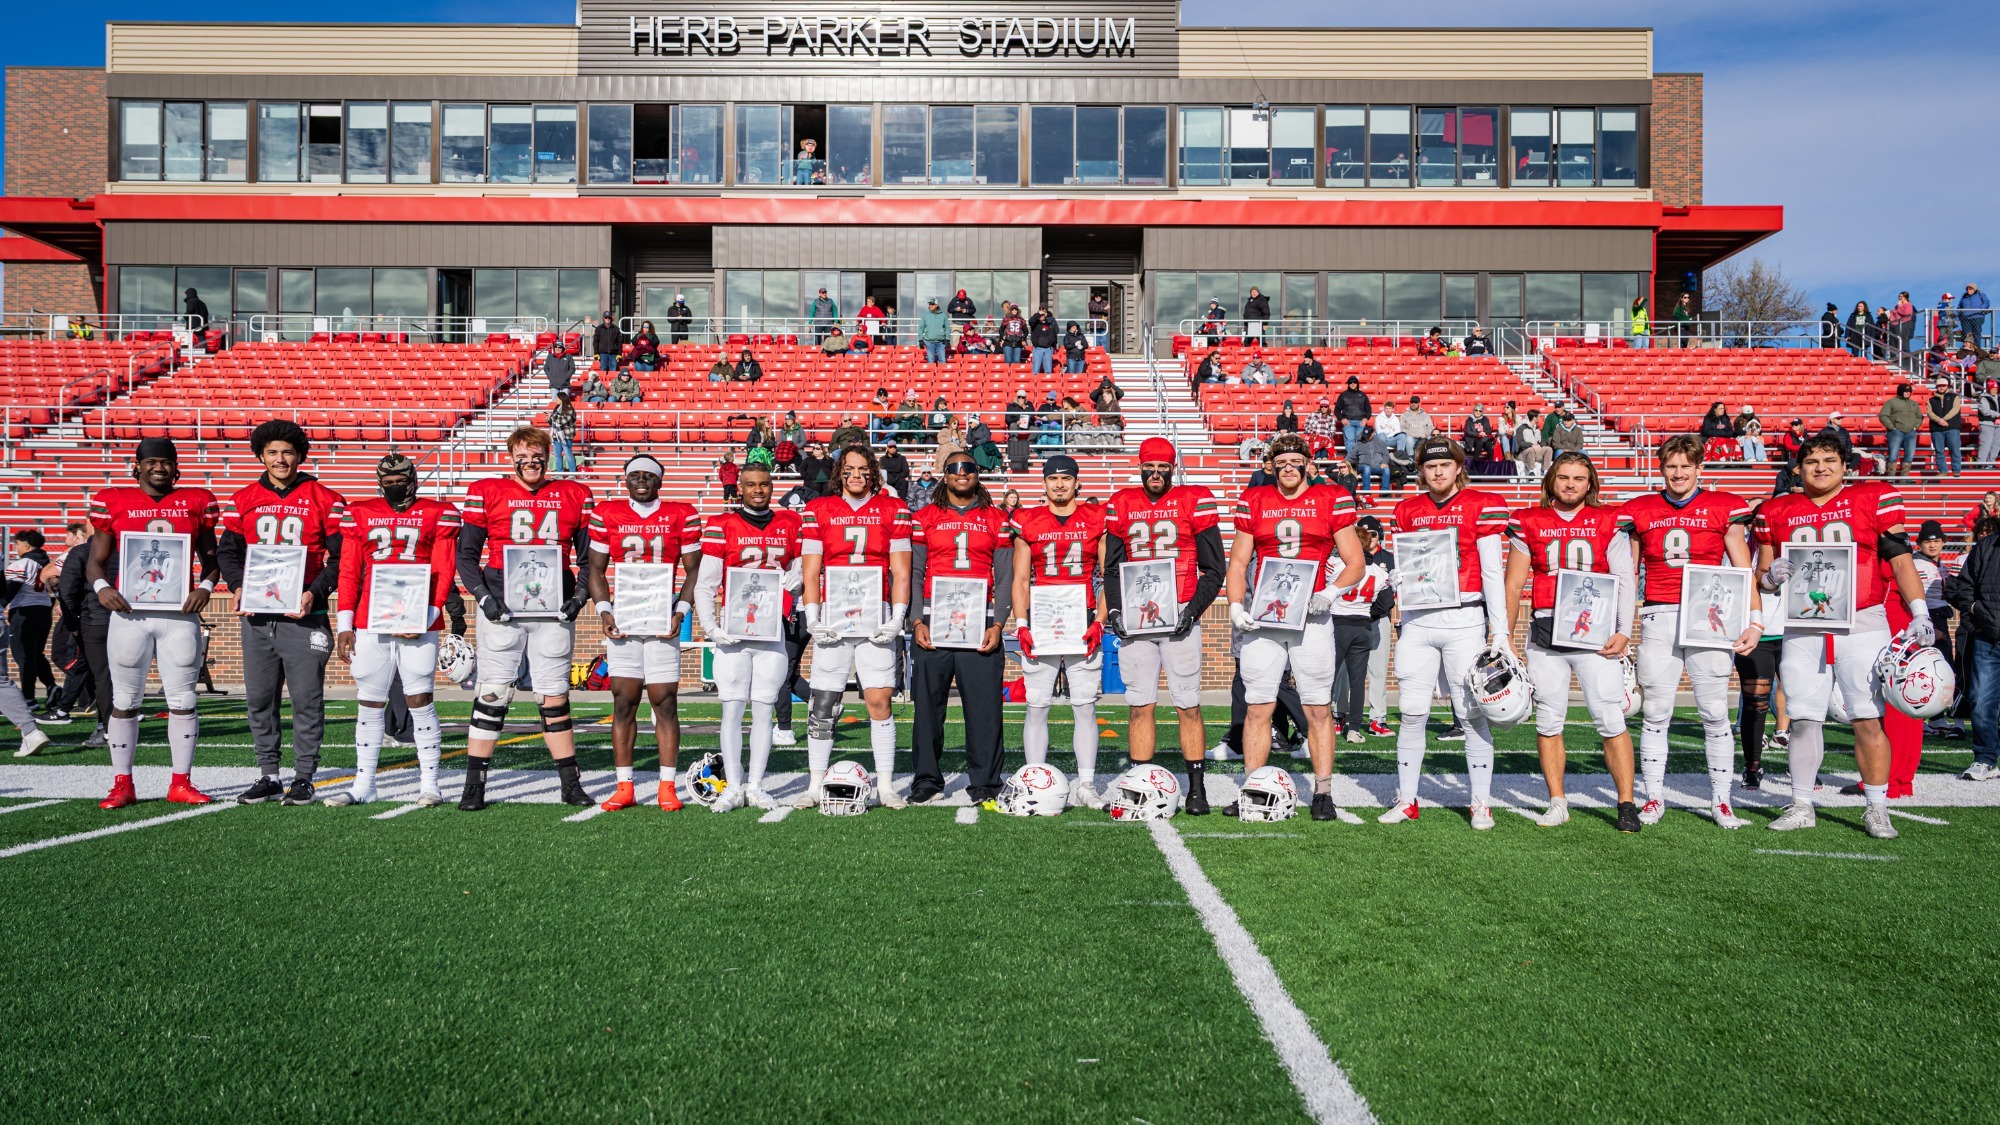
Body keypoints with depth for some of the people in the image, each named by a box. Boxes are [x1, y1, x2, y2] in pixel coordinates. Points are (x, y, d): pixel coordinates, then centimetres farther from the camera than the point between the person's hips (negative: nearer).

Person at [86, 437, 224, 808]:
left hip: (180, 614, 1)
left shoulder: (196, 502, 7)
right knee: (124, 700, 4)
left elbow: (210, 557, 14)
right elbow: (95, 560, 9)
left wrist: (205, 586, -5)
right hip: (129, 613, -1)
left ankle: (181, 783, 12)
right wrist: (101, 586, -11)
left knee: (183, 699, 3)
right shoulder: (113, 503, 5)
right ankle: (122, 784, 13)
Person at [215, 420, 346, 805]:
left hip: (303, 615, -4)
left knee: (307, 699, -1)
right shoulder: (243, 500, 10)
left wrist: (315, 592, -13)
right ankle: (268, 776, 18)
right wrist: (238, 586, -2)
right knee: (259, 699, 8)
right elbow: (227, 550, 15)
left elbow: (341, 556, -1)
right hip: (257, 617, 4)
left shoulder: (324, 500, 0)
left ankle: (303, 778, 7)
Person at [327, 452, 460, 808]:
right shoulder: (359, 514, 12)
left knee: (420, 701, -1)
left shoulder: (438, 515, 4)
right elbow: (348, 573, 11)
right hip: (369, 623, 3)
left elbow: (443, 574, -1)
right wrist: (344, 626, 5)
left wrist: (425, 620, -11)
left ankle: (429, 784, 7)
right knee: (370, 704, 8)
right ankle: (362, 785, 16)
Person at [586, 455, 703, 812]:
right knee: (623, 702, 2)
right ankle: (624, 788, 8)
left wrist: (681, 611, -6)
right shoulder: (606, 514, 7)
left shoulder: (682, 516, 3)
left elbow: (694, 570, 6)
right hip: (622, 621, 1)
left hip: (663, 621, -1)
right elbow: (595, 569, 11)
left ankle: (667, 787, 5)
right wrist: (603, 611, -2)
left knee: (665, 702, -1)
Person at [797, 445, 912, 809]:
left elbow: (900, 571, 4)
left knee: (879, 701, -3)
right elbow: (810, 570, 7)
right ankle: (816, 786, 12)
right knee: (823, 704, 2)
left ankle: (885, 786, 5)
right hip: (832, 617, 1)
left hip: (876, 619, -1)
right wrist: (812, 617, -3)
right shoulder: (819, 510, 8)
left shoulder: (892, 510, 6)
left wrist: (897, 617, -6)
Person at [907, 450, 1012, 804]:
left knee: (984, 705, -2)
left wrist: (997, 624, -3)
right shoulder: (925, 517, 11)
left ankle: (984, 782, 7)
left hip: (981, 623, 0)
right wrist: (916, 621, -3)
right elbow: (914, 573, 8)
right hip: (933, 622, 0)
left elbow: (1005, 576, 8)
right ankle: (926, 779, 14)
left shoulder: (996, 519, 11)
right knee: (929, 704, 3)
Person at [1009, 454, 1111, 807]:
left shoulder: (1096, 519, 6)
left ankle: (1085, 785, 10)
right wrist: (1021, 625, -2)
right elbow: (1020, 580, 9)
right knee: (1036, 707, 2)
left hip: (1083, 624, 0)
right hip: (1040, 624, 0)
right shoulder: (1028, 523, 7)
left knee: (1085, 707, 2)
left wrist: (1099, 622, -3)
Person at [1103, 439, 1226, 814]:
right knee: (1139, 705, 5)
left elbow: (1214, 568, 2)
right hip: (1134, 618, 3)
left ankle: (1197, 788, 9)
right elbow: (1112, 566, 17)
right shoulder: (1122, 505, 11)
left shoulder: (1195, 502, 1)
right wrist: (1114, 608, 3)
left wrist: (1194, 609, -9)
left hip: (1179, 617, -3)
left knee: (1188, 704, 0)